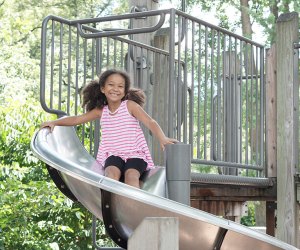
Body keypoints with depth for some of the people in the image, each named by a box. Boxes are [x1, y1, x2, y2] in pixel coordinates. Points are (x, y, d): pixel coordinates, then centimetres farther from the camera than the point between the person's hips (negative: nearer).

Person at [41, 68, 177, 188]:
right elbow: (77, 119, 13)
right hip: (113, 155, 3)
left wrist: (162, 138, -30)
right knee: (111, 172, -30)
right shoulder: (101, 111, 10)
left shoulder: (130, 105, -1)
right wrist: (54, 122, 1)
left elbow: (150, 122, -12)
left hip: (135, 154, -2)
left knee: (131, 175, -32)